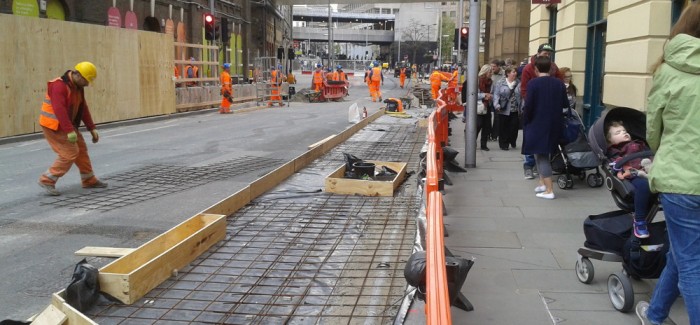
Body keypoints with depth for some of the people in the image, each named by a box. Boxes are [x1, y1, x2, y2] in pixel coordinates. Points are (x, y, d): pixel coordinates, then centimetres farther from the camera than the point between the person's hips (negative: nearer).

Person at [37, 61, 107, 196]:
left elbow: (83, 108, 12)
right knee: (69, 153, -11)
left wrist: (92, 129, 9)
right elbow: (59, 110, -32)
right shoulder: (59, 85, -23)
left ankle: (89, 180, 24)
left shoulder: (78, 87, 7)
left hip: (67, 125, 9)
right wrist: (69, 131, -37)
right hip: (54, 126, -9)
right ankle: (47, 180, 0)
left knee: (81, 149, 12)